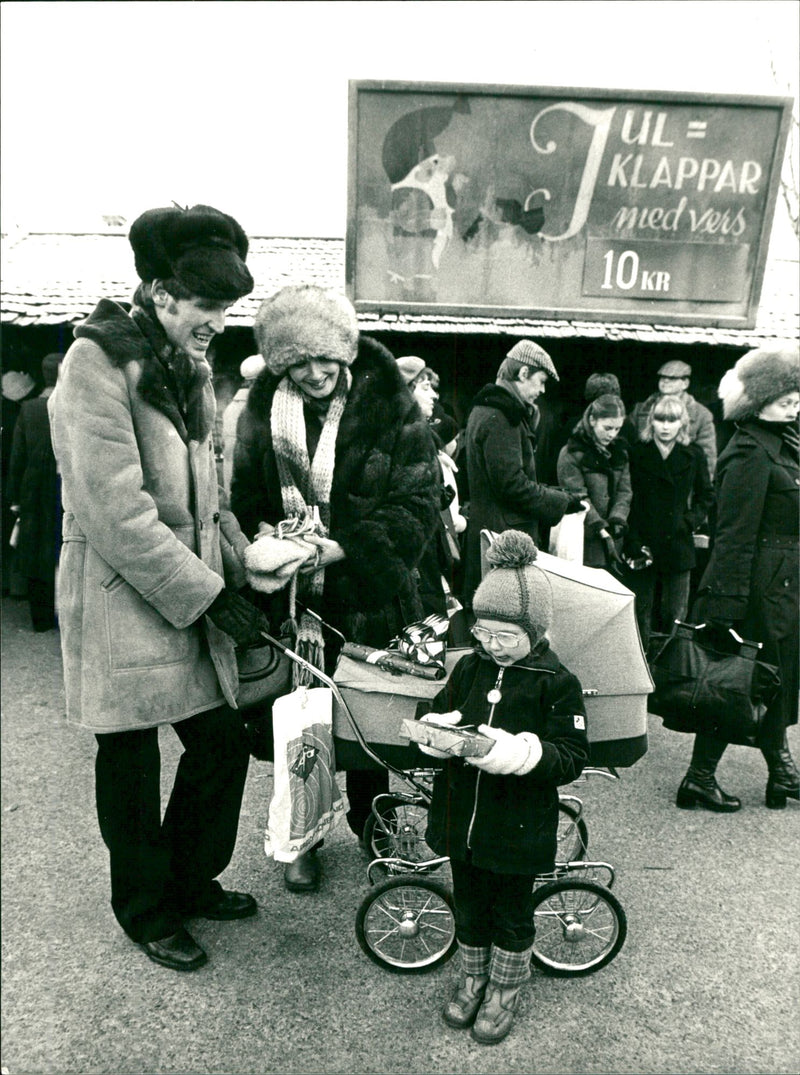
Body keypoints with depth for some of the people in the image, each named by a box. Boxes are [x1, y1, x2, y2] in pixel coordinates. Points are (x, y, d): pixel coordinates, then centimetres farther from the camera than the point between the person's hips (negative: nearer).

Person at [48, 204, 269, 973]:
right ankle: (147, 911, 33)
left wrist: (240, 570, 3)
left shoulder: (185, 368, 11)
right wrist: (211, 595, -20)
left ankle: (190, 881, 37)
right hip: (121, 603, -7)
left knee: (223, 744, 12)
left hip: (188, 600, 8)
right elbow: (117, 514, -22)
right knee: (132, 766, 9)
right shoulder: (97, 364, -15)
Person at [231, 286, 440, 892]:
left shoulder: (391, 408, -9)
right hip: (292, 596, 2)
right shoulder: (263, 412, -1)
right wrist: (262, 539, -17)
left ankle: (371, 824, 41)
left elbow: (418, 504, -13)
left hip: (369, 597, -1)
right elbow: (246, 500, 3)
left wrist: (345, 546, -24)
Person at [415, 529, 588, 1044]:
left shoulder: (557, 683, -15)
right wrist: (439, 730, -15)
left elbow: (572, 756, -17)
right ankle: (473, 974, 48)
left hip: (519, 825, -4)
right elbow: (437, 714, 9)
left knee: (511, 914, 18)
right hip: (462, 815, 4)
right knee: (469, 905, 23)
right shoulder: (469, 668, -1)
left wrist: (519, 753, -33)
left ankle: (506, 988, 43)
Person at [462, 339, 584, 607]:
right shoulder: (499, 417, -16)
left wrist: (551, 493, 12)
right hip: (504, 534, -11)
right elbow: (511, 483, -21)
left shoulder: (485, 409, 18)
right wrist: (561, 501, -10)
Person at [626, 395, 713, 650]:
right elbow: (627, 500, -1)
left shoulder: (694, 456, 6)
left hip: (678, 545, 2)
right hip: (642, 545, -1)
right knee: (641, 612, 4)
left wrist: (690, 521, 0)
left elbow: (706, 496, 16)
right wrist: (633, 542, -9)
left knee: (675, 615, 6)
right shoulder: (637, 454, 0)